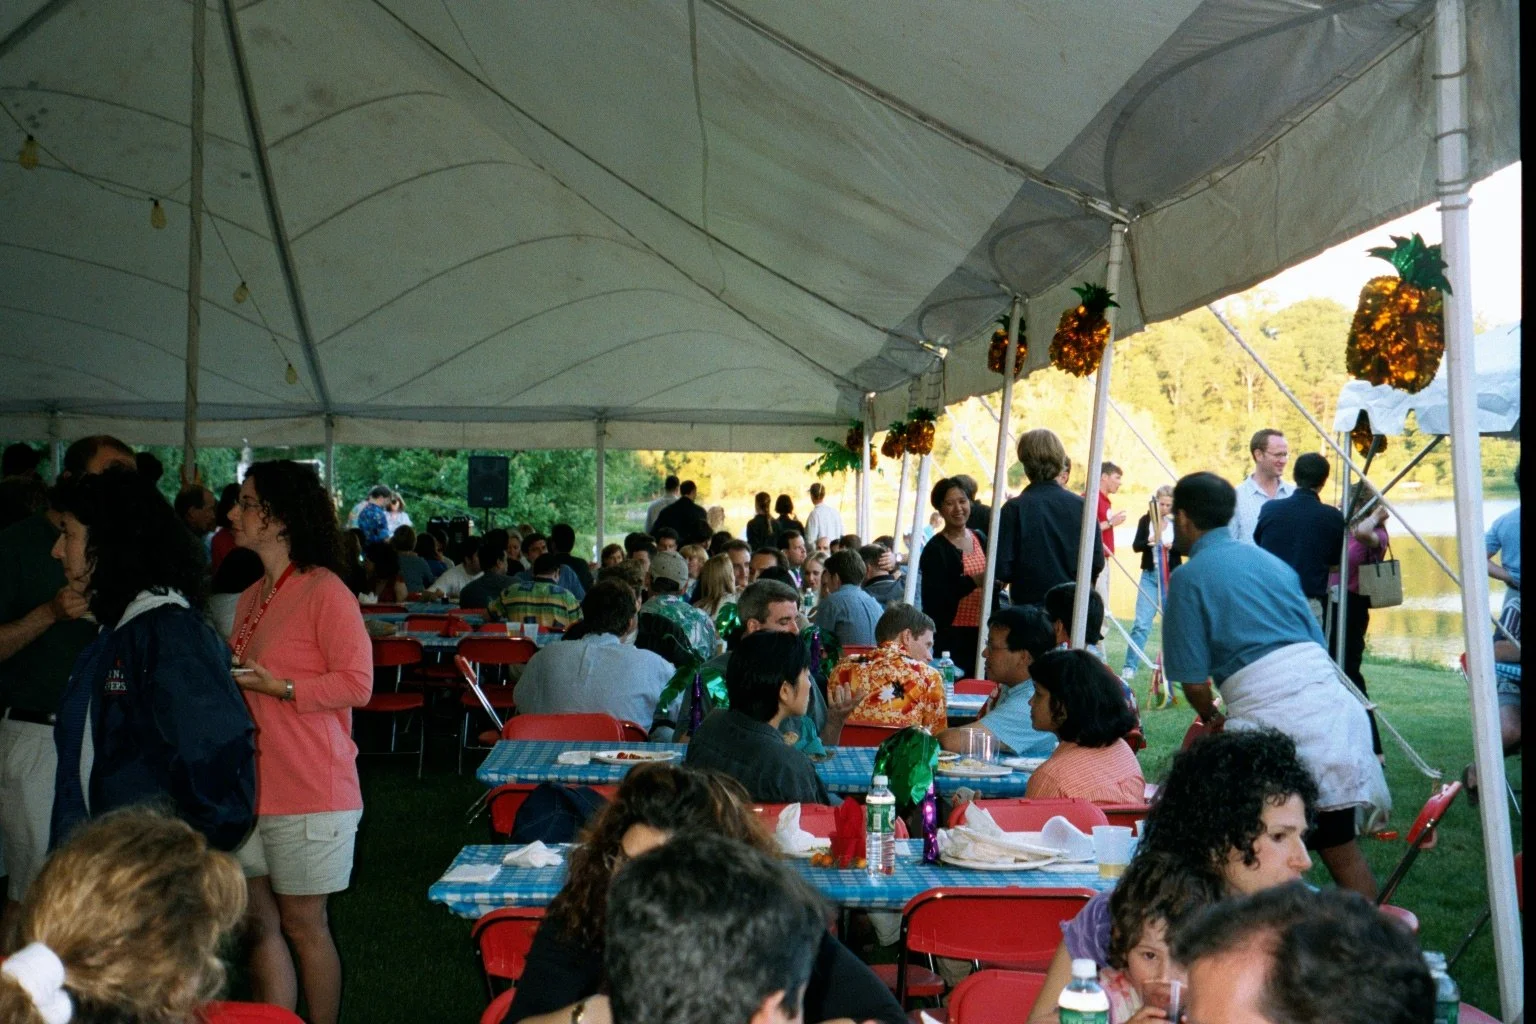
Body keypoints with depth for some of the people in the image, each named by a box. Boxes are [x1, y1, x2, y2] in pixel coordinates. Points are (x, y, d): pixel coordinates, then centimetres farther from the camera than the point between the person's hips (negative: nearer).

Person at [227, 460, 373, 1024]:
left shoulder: (324, 591, -12)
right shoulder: (252, 597, 14)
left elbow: (356, 683, -16)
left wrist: (281, 687, -23)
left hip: (308, 790, -8)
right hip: (250, 784, 8)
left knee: (302, 924, 3)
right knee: (258, 923, 11)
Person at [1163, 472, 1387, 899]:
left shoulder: (1189, 577, 2)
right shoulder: (1269, 559, 21)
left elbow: (1194, 678, -2)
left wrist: (1211, 719, 18)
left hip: (1268, 712, -6)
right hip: (1328, 693, 6)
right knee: (1340, 845, 14)